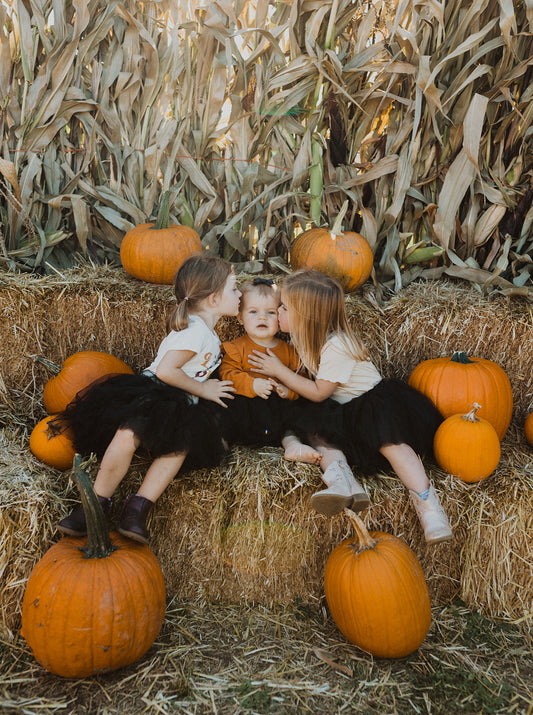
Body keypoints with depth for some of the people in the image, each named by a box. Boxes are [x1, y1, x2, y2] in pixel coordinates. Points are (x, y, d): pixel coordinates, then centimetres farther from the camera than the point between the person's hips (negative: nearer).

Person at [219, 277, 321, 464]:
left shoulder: (288, 350, 14)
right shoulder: (236, 347, 6)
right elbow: (227, 374, -6)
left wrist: (289, 390, -13)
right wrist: (252, 385, -21)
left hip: (280, 405, 3)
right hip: (246, 404, -2)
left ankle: (291, 442, -22)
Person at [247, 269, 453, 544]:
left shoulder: (336, 346, -25)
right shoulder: (308, 336, 1)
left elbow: (318, 392, -18)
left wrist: (279, 371, -15)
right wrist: (285, 383, 0)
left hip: (373, 400, -8)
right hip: (341, 410, 8)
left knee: (387, 438, -31)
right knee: (313, 424, -19)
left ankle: (426, 501, -31)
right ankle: (340, 480, -38)